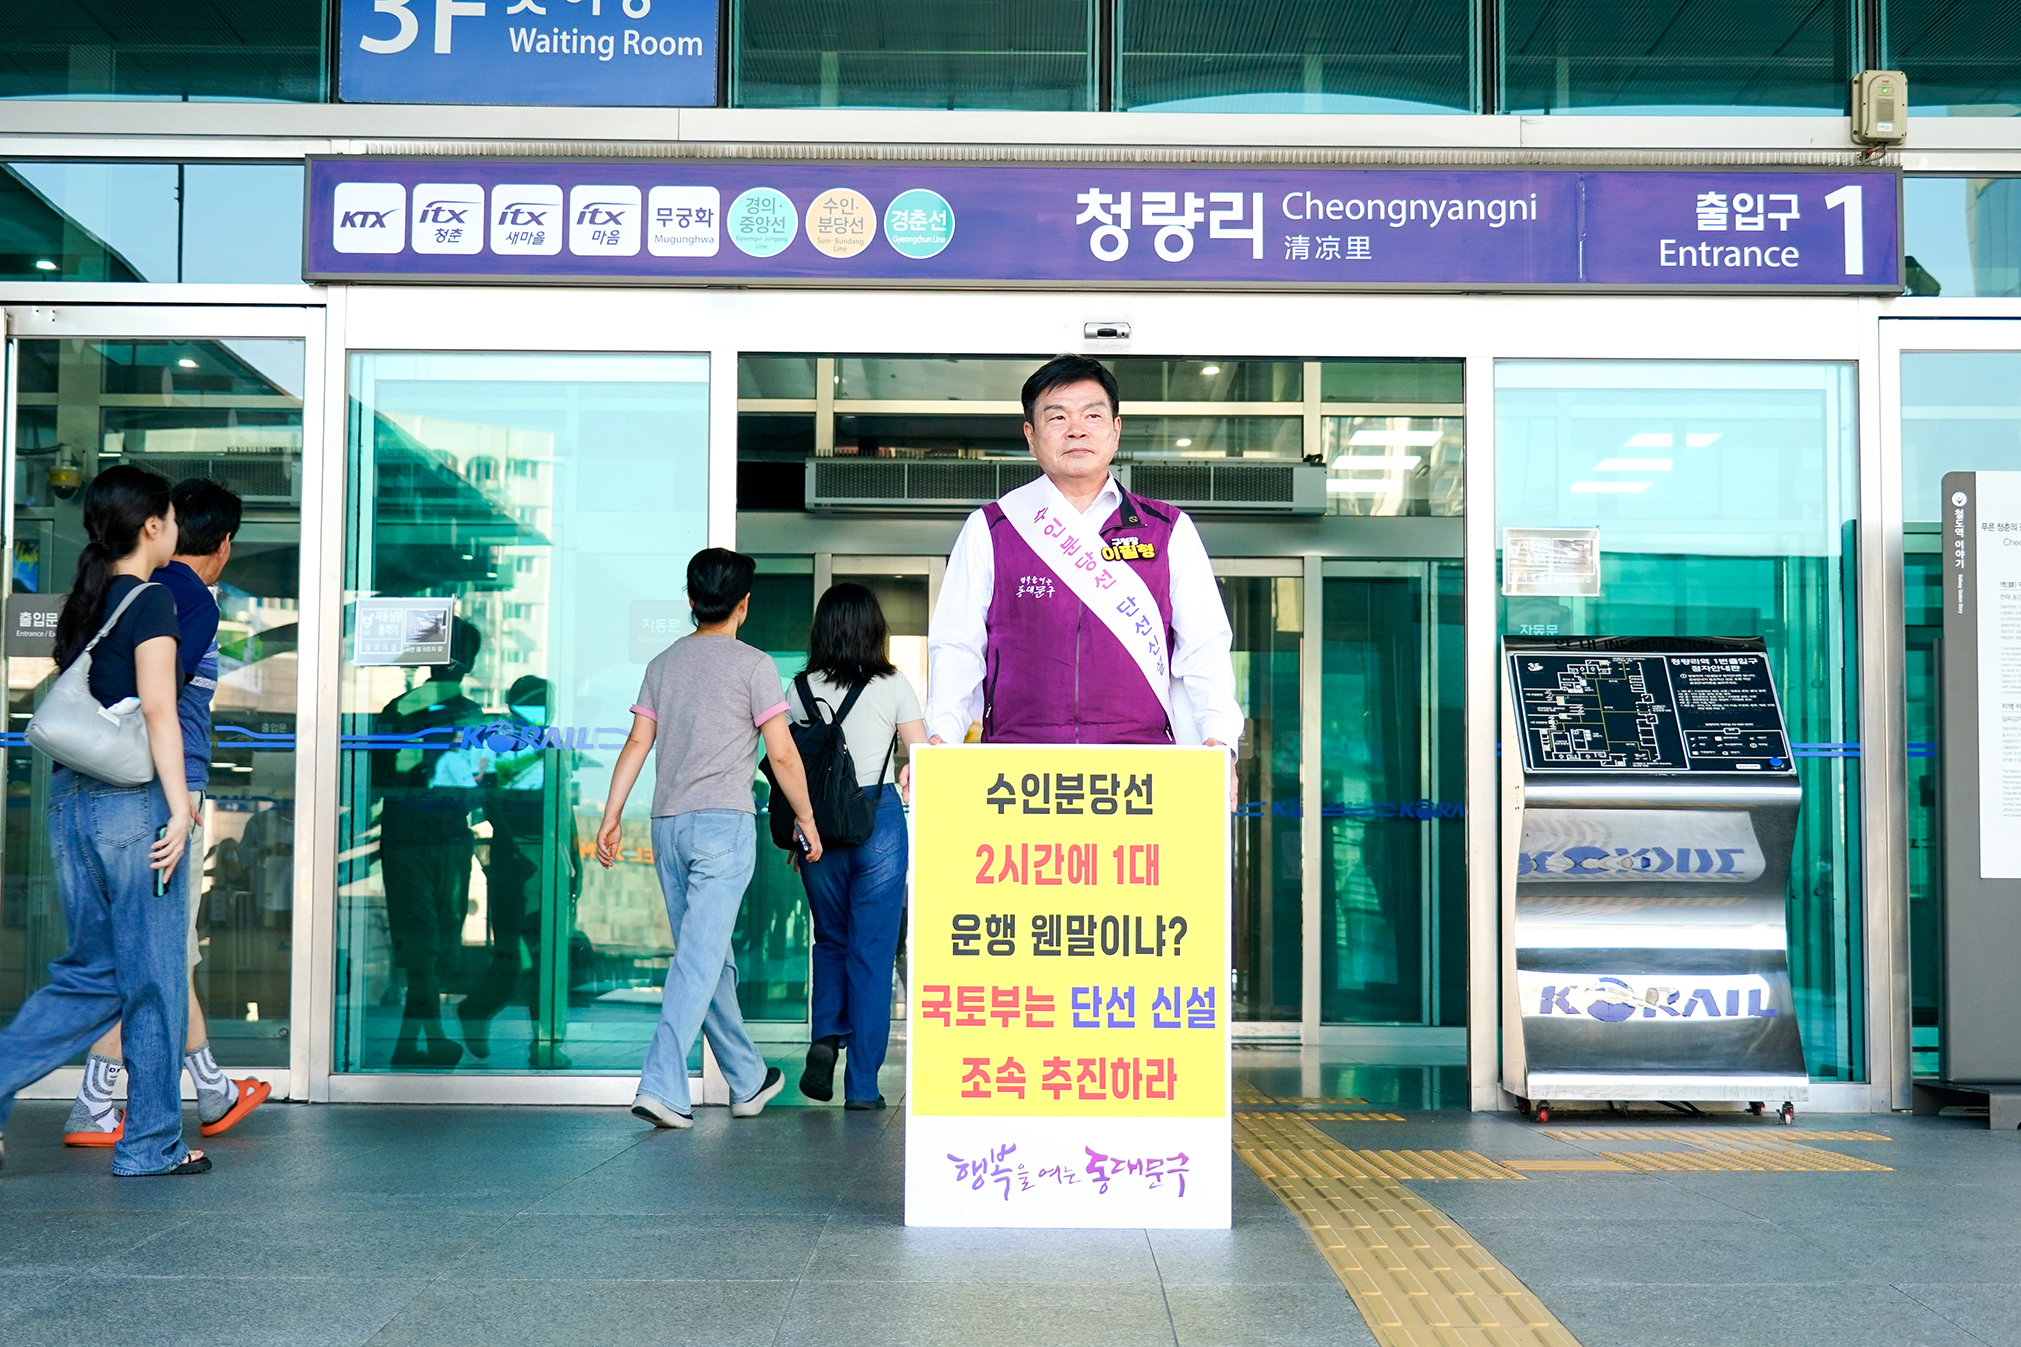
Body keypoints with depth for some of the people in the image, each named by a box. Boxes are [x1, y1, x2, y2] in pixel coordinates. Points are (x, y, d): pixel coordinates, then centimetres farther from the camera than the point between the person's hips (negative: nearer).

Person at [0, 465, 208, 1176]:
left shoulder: (82, 604, 14)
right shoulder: (152, 601, -9)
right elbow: (157, 709, -16)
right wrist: (178, 808, -16)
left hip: (69, 799, 8)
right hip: (132, 803, -8)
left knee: (94, 972, 16)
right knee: (154, 977, 3)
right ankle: (150, 1144, 10)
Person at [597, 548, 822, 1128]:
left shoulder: (663, 663, 12)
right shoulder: (753, 665, -3)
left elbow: (637, 743, 7)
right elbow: (782, 755, -5)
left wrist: (611, 816, 8)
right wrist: (806, 819, 6)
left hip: (669, 824, 6)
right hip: (725, 822, -6)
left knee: (709, 958, 13)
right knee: (700, 960, -8)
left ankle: (749, 1080, 25)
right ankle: (661, 1085, -18)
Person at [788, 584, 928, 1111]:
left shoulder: (800, 690, 2)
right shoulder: (893, 685, -3)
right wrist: (907, 780, 22)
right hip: (879, 819, -2)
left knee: (830, 938, 21)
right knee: (873, 948, 3)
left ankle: (826, 1037, -1)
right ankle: (862, 1083, 4)